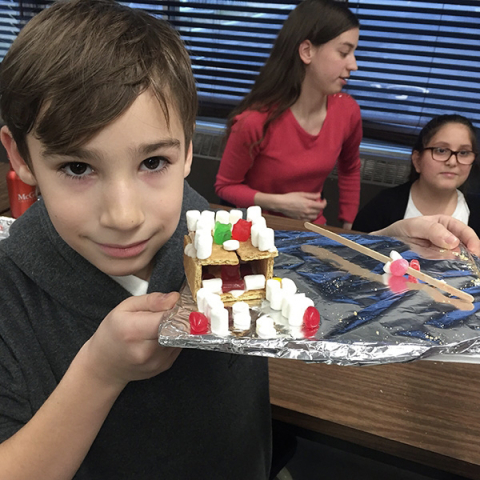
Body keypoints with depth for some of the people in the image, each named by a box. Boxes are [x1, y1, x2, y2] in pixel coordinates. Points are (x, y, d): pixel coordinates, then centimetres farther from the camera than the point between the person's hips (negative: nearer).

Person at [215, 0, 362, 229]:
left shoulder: (347, 111, -9)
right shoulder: (255, 121, -23)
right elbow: (225, 186, -8)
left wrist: (347, 226, 11)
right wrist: (277, 202, -21)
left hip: (312, 229, 3)